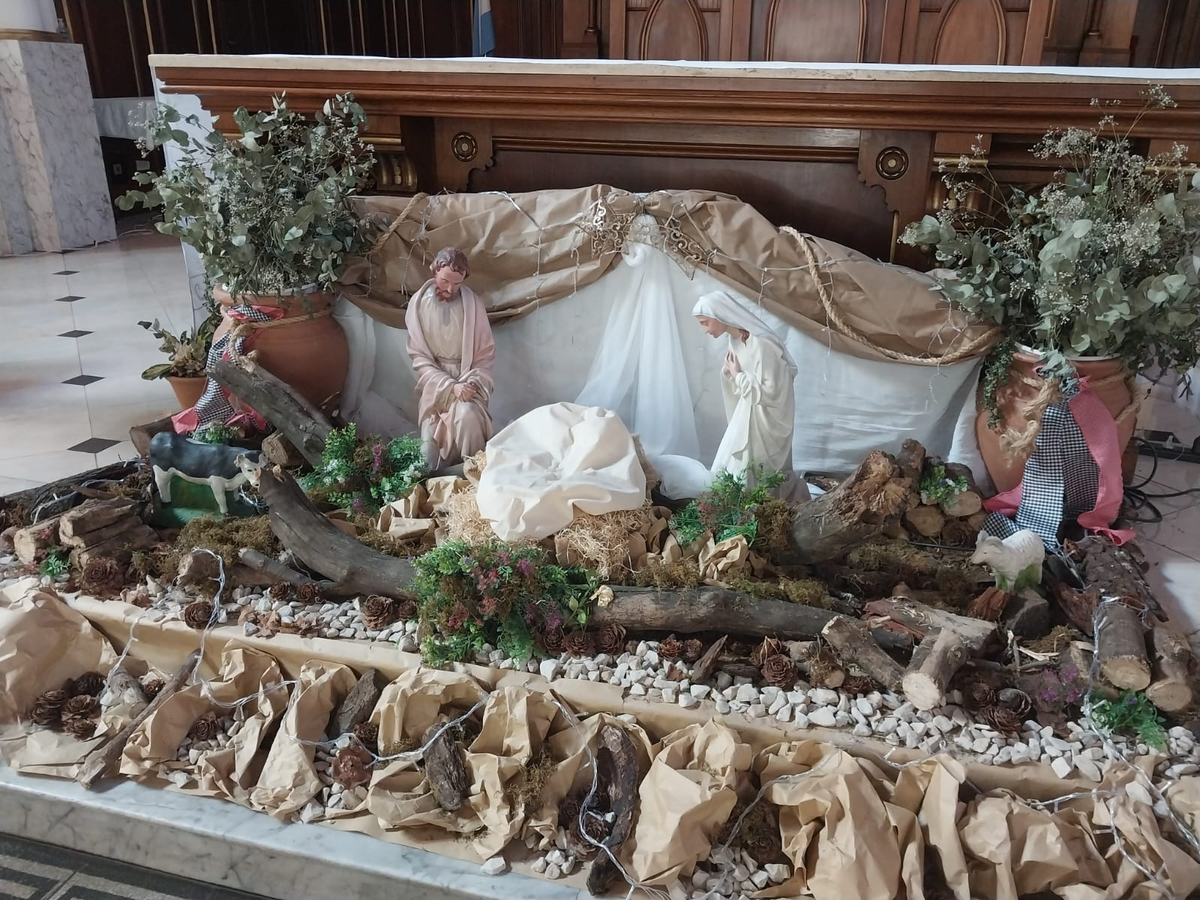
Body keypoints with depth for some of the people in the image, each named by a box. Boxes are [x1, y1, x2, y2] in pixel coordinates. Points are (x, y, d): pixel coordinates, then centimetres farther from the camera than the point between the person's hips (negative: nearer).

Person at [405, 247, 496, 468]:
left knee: (467, 415, -34)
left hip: (467, 382, 0)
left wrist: (473, 382, -19)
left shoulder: (473, 304, -3)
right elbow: (419, 357, -5)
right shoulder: (418, 304, -4)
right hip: (435, 384, 1)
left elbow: (486, 354, 0)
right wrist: (450, 386, -18)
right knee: (431, 452, -16)